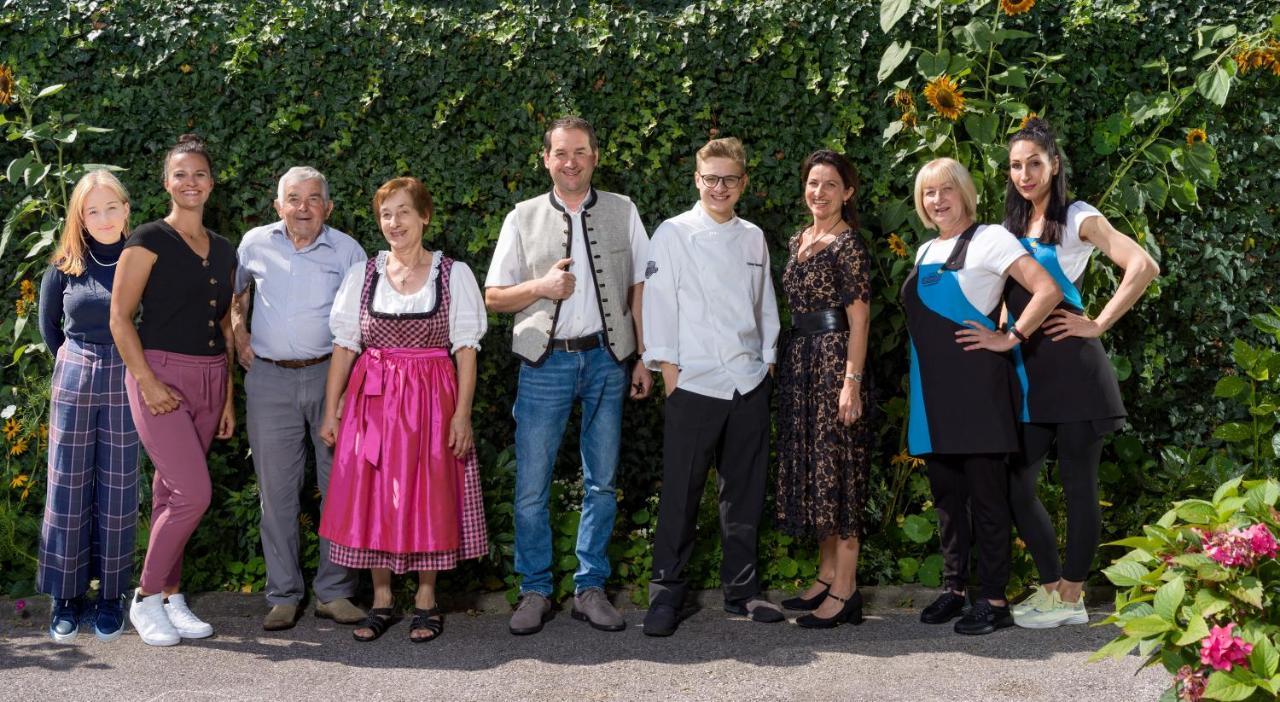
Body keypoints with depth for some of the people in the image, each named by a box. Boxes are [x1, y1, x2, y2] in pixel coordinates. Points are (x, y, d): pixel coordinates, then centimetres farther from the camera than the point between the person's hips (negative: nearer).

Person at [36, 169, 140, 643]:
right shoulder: (66, 266, 2)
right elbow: (49, 323, 16)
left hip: (126, 384, -2)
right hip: (73, 381, 2)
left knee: (118, 491, 4)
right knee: (68, 488, 5)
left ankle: (112, 596, 15)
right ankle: (67, 596, 15)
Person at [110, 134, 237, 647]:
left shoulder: (223, 252, 14)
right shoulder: (149, 241, -5)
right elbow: (120, 318, -8)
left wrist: (227, 397, 15)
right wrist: (147, 381, -16)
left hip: (209, 382, 6)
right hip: (161, 377, -6)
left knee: (171, 492, 11)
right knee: (194, 492, -12)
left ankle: (170, 597, 19)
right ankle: (145, 597, 5)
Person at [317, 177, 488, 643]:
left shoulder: (453, 274, 1)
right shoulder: (362, 274, 7)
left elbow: (466, 349, -2)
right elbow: (344, 346, 7)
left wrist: (462, 413, -9)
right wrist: (331, 411, 2)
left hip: (431, 397, -2)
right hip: (372, 398, 2)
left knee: (429, 496, 1)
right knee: (373, 497, 4)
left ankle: (425, 600, 14)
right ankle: (381, 600, 16)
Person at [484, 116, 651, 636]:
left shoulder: (623, 212, 7)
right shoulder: (523, 218, 6)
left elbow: (640, 289, 8)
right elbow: (493, 297, 7)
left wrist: (645, 359, 3)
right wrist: (541, 287, -11)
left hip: (606, 359, 1)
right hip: (545, 362, -1)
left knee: (601, 483, 7)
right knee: (531, 487, -2)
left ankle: (590, 589, 18)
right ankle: (535, 591, 12)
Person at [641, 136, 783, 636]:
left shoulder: (753, 238, 12)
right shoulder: (673, 234, 0)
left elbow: (765, 307, 17)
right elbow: (659, 308, -4)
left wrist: (767, 365, 10)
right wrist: (670, 376, -8)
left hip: (749, 385, 4)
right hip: (694, 385, -4)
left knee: (745, 492, 10)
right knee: (681, 495, -3)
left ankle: (742, 589, 21)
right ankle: (666, 595, 8)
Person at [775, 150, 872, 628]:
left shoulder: (847, 244, -9)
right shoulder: (798, 240, 15)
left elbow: (859, 318, -13)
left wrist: (852, 380, -19)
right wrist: (791, 364, 15)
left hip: (835, 359, -8)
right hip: (800, 358, 8)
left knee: (837, 465, -6)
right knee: (812, 464, 12)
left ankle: (845, 590, 0)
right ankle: (827, 574, 22)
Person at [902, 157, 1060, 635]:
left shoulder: (988, 239, -5)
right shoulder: (925, 252, 17)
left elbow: (1048, 290, -15)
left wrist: (1010, 339, -14)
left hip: (976, 385, -7)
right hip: (932, 389, 7)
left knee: (985, 493, -2)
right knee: (944, 493, 11)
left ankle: (994, 600, 5)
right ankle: (953, 588, 21)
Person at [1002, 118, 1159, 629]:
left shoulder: (1076, 218, -3)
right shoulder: (1014, 227, 16)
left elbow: (1143, 268, -15)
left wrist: (1098, 324, -14)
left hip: (1071, 368, -7)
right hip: (1027, 370, 7)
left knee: (1078, 487, 1)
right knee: (1016, 487, 5)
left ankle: (1071, 598, 10)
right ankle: (1051, 587, 18)